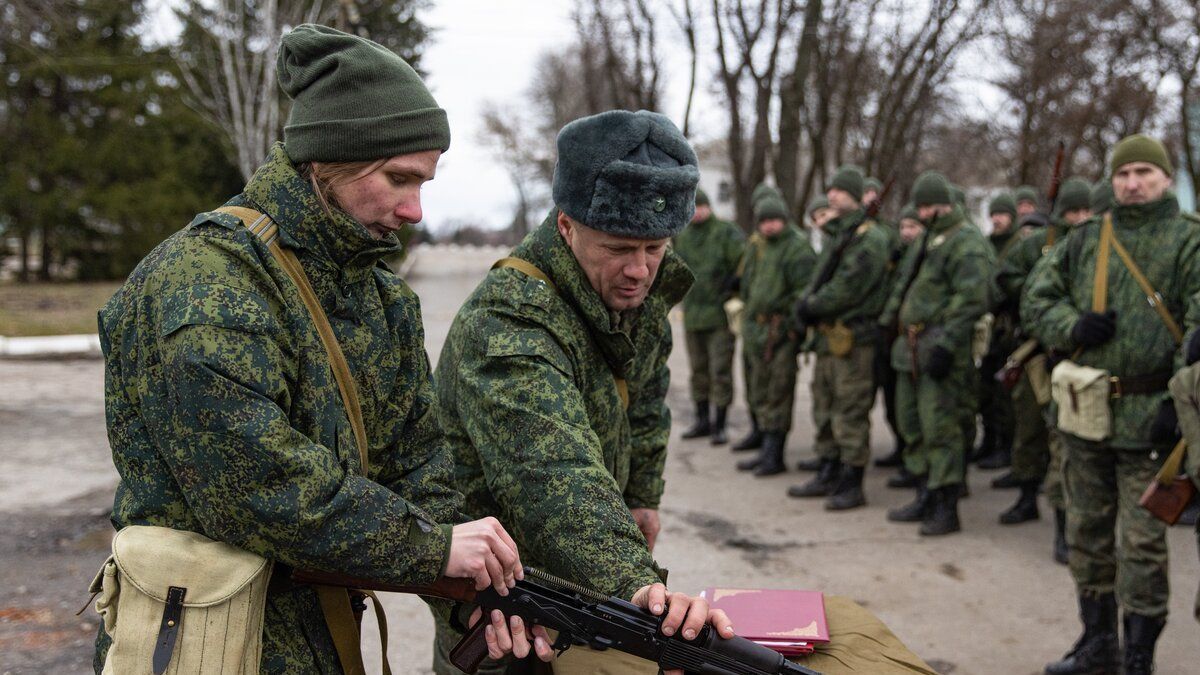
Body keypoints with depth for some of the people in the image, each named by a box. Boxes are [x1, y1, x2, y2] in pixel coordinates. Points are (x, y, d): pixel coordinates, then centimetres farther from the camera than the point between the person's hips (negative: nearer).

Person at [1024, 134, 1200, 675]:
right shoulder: (1084, 239, 11)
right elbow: (1036, 299, 13)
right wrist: (1072, 327, -8)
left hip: (1147, 415, -5)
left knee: (1141, 541, 0)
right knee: (1088, 531, 14)